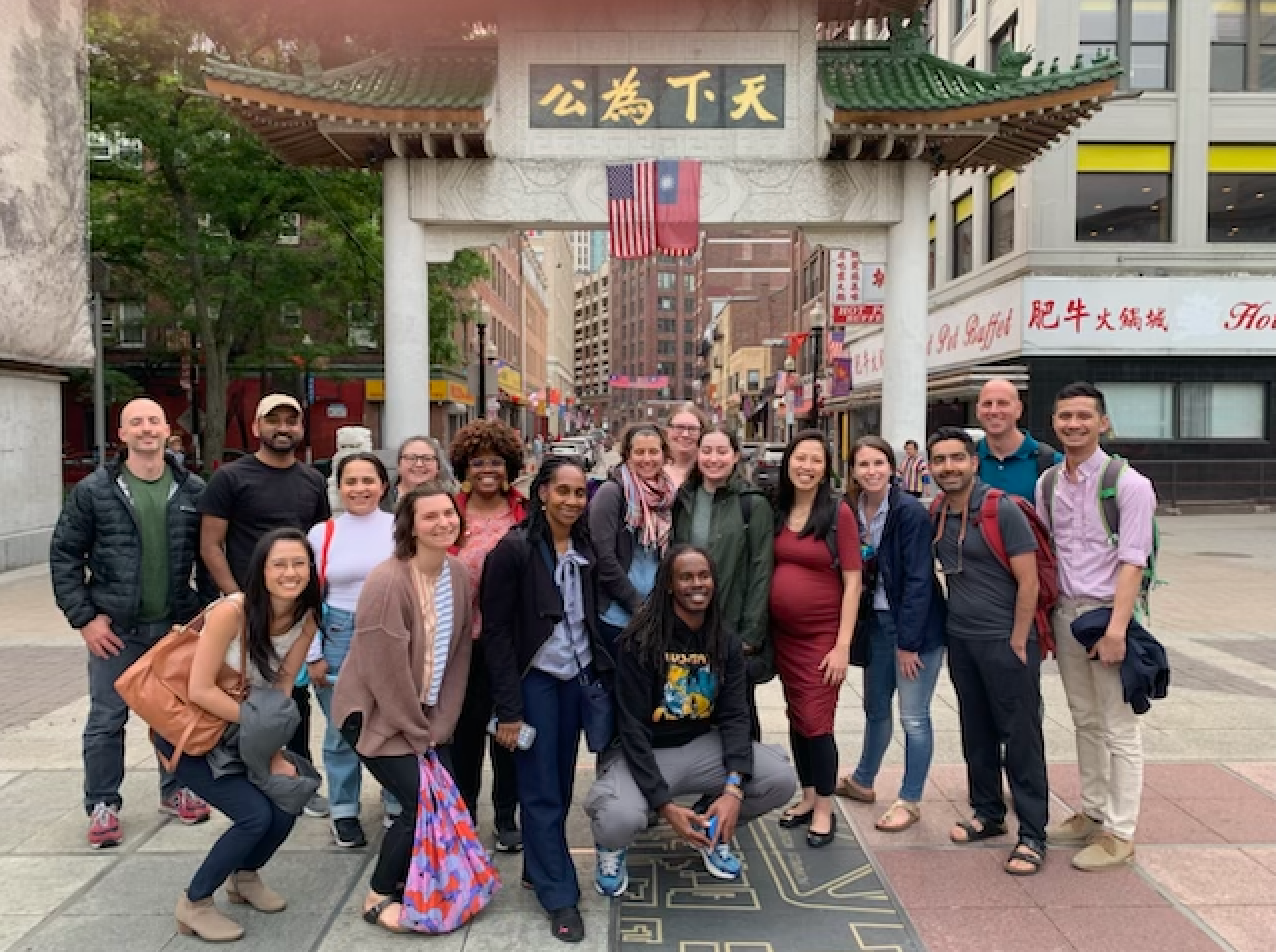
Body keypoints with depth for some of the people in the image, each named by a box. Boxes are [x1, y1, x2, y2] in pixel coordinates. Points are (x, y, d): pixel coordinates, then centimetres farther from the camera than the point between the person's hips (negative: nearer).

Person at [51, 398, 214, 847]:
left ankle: (175, 790, 31)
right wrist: (84, 618, -7)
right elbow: (64, 555, -2)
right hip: (115, 627, -2)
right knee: (107, 719, 7)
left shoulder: (193, 490, 1)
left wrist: (205, 608, 0)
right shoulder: (94, 490, -5)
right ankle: (102, 805, 23)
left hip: (176, 625, 2)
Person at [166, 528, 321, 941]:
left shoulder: (306, 618, -10)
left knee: (285, 806, -5)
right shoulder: (231, 611, -29)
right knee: (255, 814, -17)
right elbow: (200, 691, -26)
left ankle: (244, 877, 27)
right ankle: (193, 904, 8)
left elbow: (281, 689, -5)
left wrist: (274, 752, -15)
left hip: (235, 731, 6)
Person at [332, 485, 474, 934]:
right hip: (376, 712, -7)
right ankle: (379, 896, 12)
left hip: (425, 713, 7)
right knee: (422, 802, -11)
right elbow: (387, 671, -23)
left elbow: (458, 654, 2)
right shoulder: (388, 582, -26)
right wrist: (418, 733, -13)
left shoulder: (459, 574, -3)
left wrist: (439, 725, -2)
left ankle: (407, 879, 29)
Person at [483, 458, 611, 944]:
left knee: (562, 784, 13)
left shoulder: (585, 548, 3)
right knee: (542, 790, 2)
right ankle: (559, 894, 13)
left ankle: (537, 866, 31)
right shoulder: (514, 548, -14)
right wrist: (508, 708, -15)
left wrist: (599, 675, 4)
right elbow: (496, 632, -13)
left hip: (576, 679, 5)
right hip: (534, 681, -5)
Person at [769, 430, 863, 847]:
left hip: (822, 635, -4)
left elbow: (852, 581, -11)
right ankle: (807, 797, 29)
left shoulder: (839, 513, -10)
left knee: (816, 722, -2)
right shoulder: (775, 511, 2)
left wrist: (843, 644, -14)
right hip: (782, 633, 5)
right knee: (796, 718, 13)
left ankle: (825, 810, 15)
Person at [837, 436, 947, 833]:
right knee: (875, 707, 19)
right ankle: (862, 781, 36)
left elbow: (918, 580, -17)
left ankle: (909, 801, 17)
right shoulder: (853, 512, 2)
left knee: (913, 716, 2)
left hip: (916, 625, -6)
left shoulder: (911, 512, -16)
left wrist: (908, 642, -16)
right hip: (877, 622, 6)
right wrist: (856, 629, 0)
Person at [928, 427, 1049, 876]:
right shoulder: (936, 515, 4)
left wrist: (1017, 642, -14)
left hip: (1005, 641, -6)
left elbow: (1028, 581, -14)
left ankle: (1032, 836, 11)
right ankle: (988, 814, 32)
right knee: (976, 732, 16)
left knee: (1021, 737, 1)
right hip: (960, 639, 6)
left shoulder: (1003, 510, -14)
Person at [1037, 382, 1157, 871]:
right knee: (1085, 721, 17)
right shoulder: (1047, 485, 6)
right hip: (1065, 611, 6)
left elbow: (1132, 561, -15)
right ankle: (1092, 813, 30)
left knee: (1118, 729, 3)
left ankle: (1119, 833, 13)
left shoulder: (1128, 484, -10)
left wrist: (1115, 628, -20)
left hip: (1107, 612, -6)